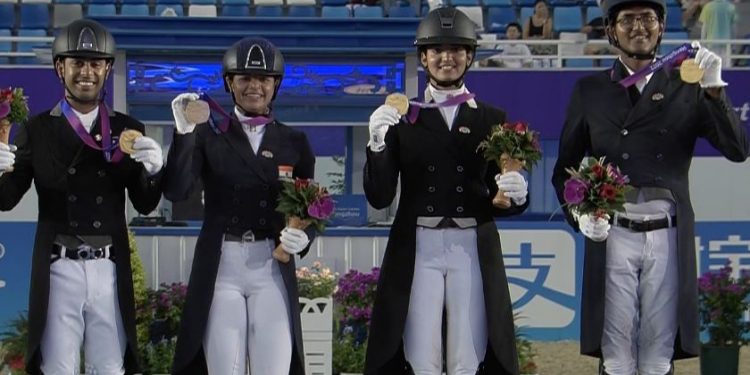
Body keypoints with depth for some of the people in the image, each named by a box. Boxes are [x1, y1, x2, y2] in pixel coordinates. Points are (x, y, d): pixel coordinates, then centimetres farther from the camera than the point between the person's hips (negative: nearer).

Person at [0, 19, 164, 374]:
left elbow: (146, 204, 7)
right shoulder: (36, 129, 3)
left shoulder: (128, 129, 6)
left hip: (110, 271, 1)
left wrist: (153, 169, -14)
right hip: (59, 269, -1)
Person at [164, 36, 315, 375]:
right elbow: (175, 191, -11)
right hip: (220, 267, -1)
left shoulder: (294, 142, 8)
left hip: (272, 269, 1)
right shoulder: (208, 135, 3)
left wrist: (303, 238, -13)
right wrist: (184, 133, -21)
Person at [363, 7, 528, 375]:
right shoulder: (403, 117, 7)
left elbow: (503, 200, 7)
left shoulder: (492, 119, 9)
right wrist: (378, 142, -13)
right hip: (417, 249, 0)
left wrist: (517, 194, -16)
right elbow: (379, 197, 1)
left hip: (473, 250, 1)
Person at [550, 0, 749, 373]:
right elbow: (565, 168, 12)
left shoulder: (686, 88, 8)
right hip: (611, 235, 0)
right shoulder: (590, 91, 10)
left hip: (667, 236, 0)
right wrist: (578, 213, -6)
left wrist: (714, 90, -14)